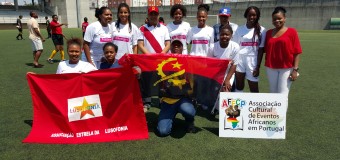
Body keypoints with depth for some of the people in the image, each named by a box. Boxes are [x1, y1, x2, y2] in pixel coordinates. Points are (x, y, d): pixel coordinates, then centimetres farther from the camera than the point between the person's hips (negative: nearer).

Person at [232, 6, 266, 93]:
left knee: (254, 88, 5)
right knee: (239, 87, 8)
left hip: (252, 60, -2)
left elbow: (261, 50, -2)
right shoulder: (239, 29, 7)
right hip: (239, 59, 2)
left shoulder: (261, 30, 0)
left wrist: (258, 66, -7)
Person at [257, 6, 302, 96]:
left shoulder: (292, 32, -3)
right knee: (273, 93, 11)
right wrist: (258, 66, 4)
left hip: (286, 68, -4)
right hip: (271, 68, 4)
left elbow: (297, 52, -5)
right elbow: (264, 50, 9)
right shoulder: (268, 33, 8)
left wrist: (295, 69, -11)